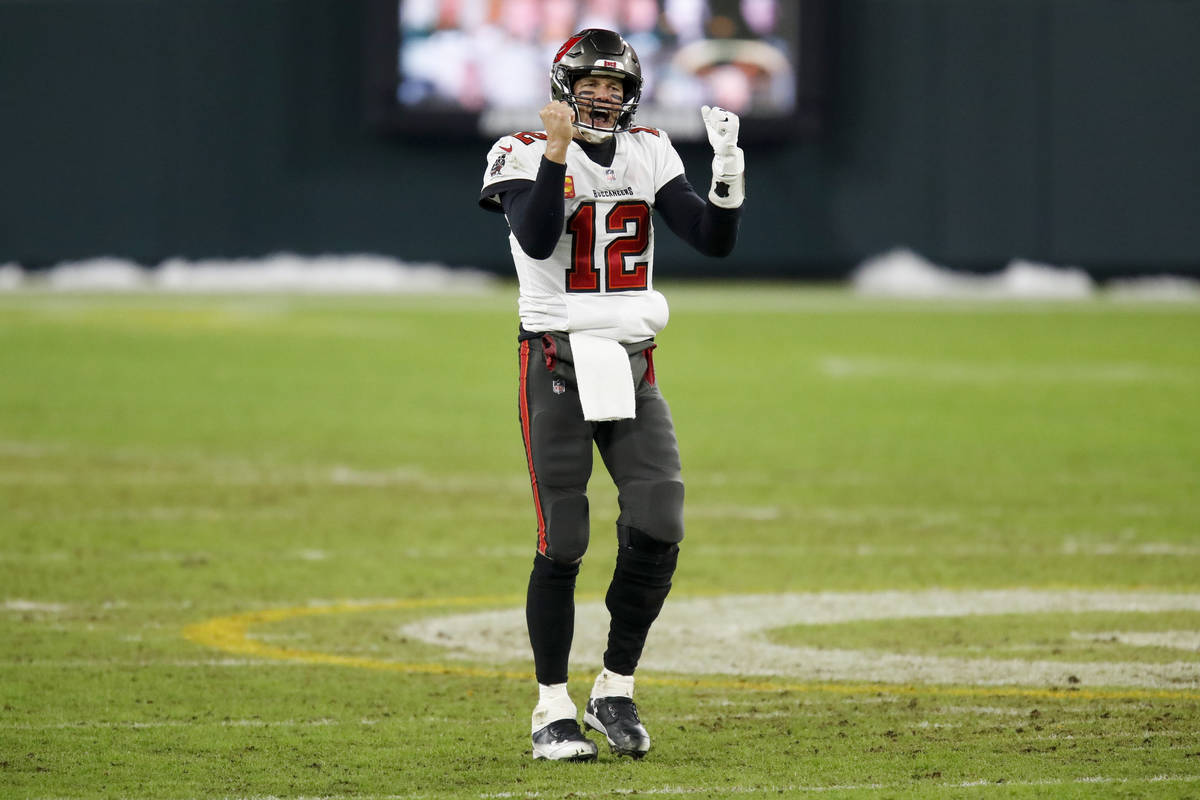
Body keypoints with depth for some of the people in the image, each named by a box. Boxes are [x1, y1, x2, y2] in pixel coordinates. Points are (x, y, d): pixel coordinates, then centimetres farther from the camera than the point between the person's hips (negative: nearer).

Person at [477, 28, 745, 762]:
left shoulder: (649, 156, 7)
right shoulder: (529, 156, -6)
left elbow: (716, 241, 1)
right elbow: (537, 240, -23)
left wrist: (729, 172, -15)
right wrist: (558, 152, -31)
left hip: (632, 365, 4)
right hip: (558, 363, -4)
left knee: (658, 529, -7)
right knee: (562, 543, -4)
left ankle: (616, 693, 8)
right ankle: (553, 710, 7)